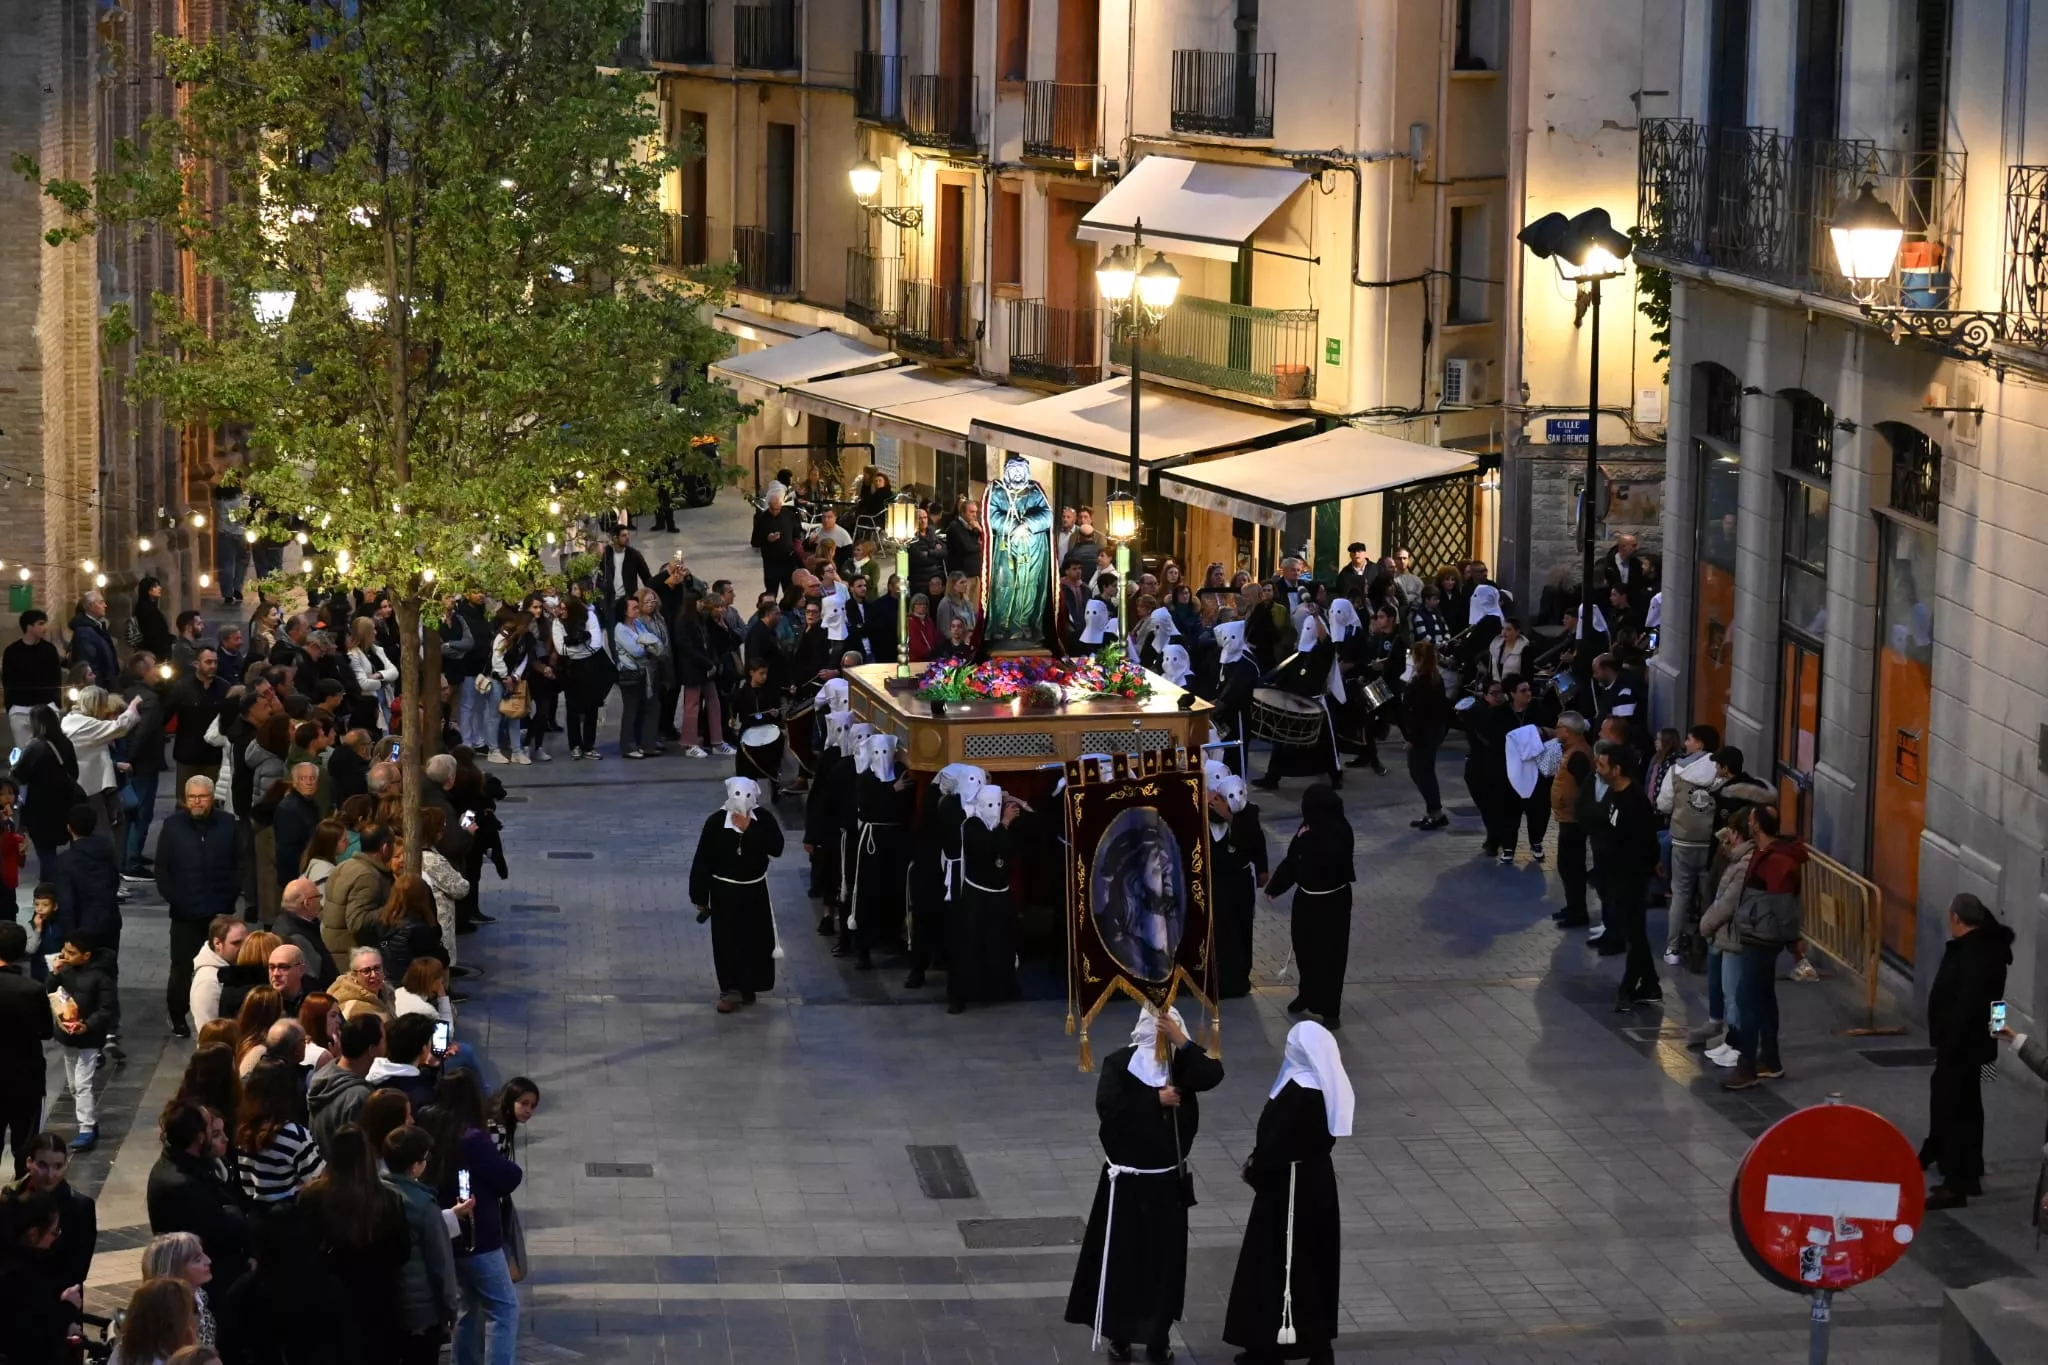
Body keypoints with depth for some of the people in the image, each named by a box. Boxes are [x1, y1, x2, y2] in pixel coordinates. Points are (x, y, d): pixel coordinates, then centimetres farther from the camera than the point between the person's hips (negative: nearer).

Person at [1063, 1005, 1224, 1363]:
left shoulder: (1182, 1063, -1)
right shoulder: (1119, 1063, -9)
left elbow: (1213, 1075, -21)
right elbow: (1107, 1106, -22)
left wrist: (1181, 1041, -26)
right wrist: (1155, 1099, -22)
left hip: (1168, 1182, 3)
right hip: (1127, 1182, -3)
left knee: (1165, 1261, 7)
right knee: (1121, 1260, 3)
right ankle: (1119, 1335, 16)